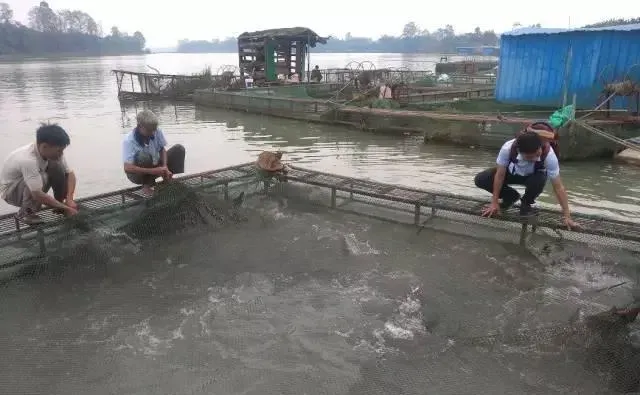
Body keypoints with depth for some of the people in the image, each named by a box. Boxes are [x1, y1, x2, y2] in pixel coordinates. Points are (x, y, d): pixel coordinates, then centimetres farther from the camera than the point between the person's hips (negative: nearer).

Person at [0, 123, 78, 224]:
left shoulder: (53, 153, -18)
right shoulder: (28, 160, -39)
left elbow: (69, 173, -10)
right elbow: (39, 195, -42)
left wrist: (69, 199, -25)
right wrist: (66, 208, -36)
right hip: (10, 191, -7)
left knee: (58, 167, -14)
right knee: (42, 178, -34)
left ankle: (59, 206, 1)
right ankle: (25, 213, -12)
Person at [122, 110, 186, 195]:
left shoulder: (157, 132, -17)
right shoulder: (129, 141, -28)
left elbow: (162, 150, -3)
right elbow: (127, 168, -35)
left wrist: (165, 168, -21)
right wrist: (153, 171, -41)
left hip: (156, 168, 5)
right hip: (139, 173, -4)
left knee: (179, 149, -11)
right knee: (144, 157, -37)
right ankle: (147, 186, -13)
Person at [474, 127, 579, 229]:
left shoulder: (548, 155, -38)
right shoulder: (508, 148, -38)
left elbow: (558, 187, -31)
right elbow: (500, 175, -23)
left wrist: (566, 216, -29)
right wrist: (494, 202, -19)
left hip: (534, 176, -1)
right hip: (512, 172, 1)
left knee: (540, 180, -38)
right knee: (480, 179, -21)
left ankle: (526, 203, -4)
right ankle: (511, 197, 6)